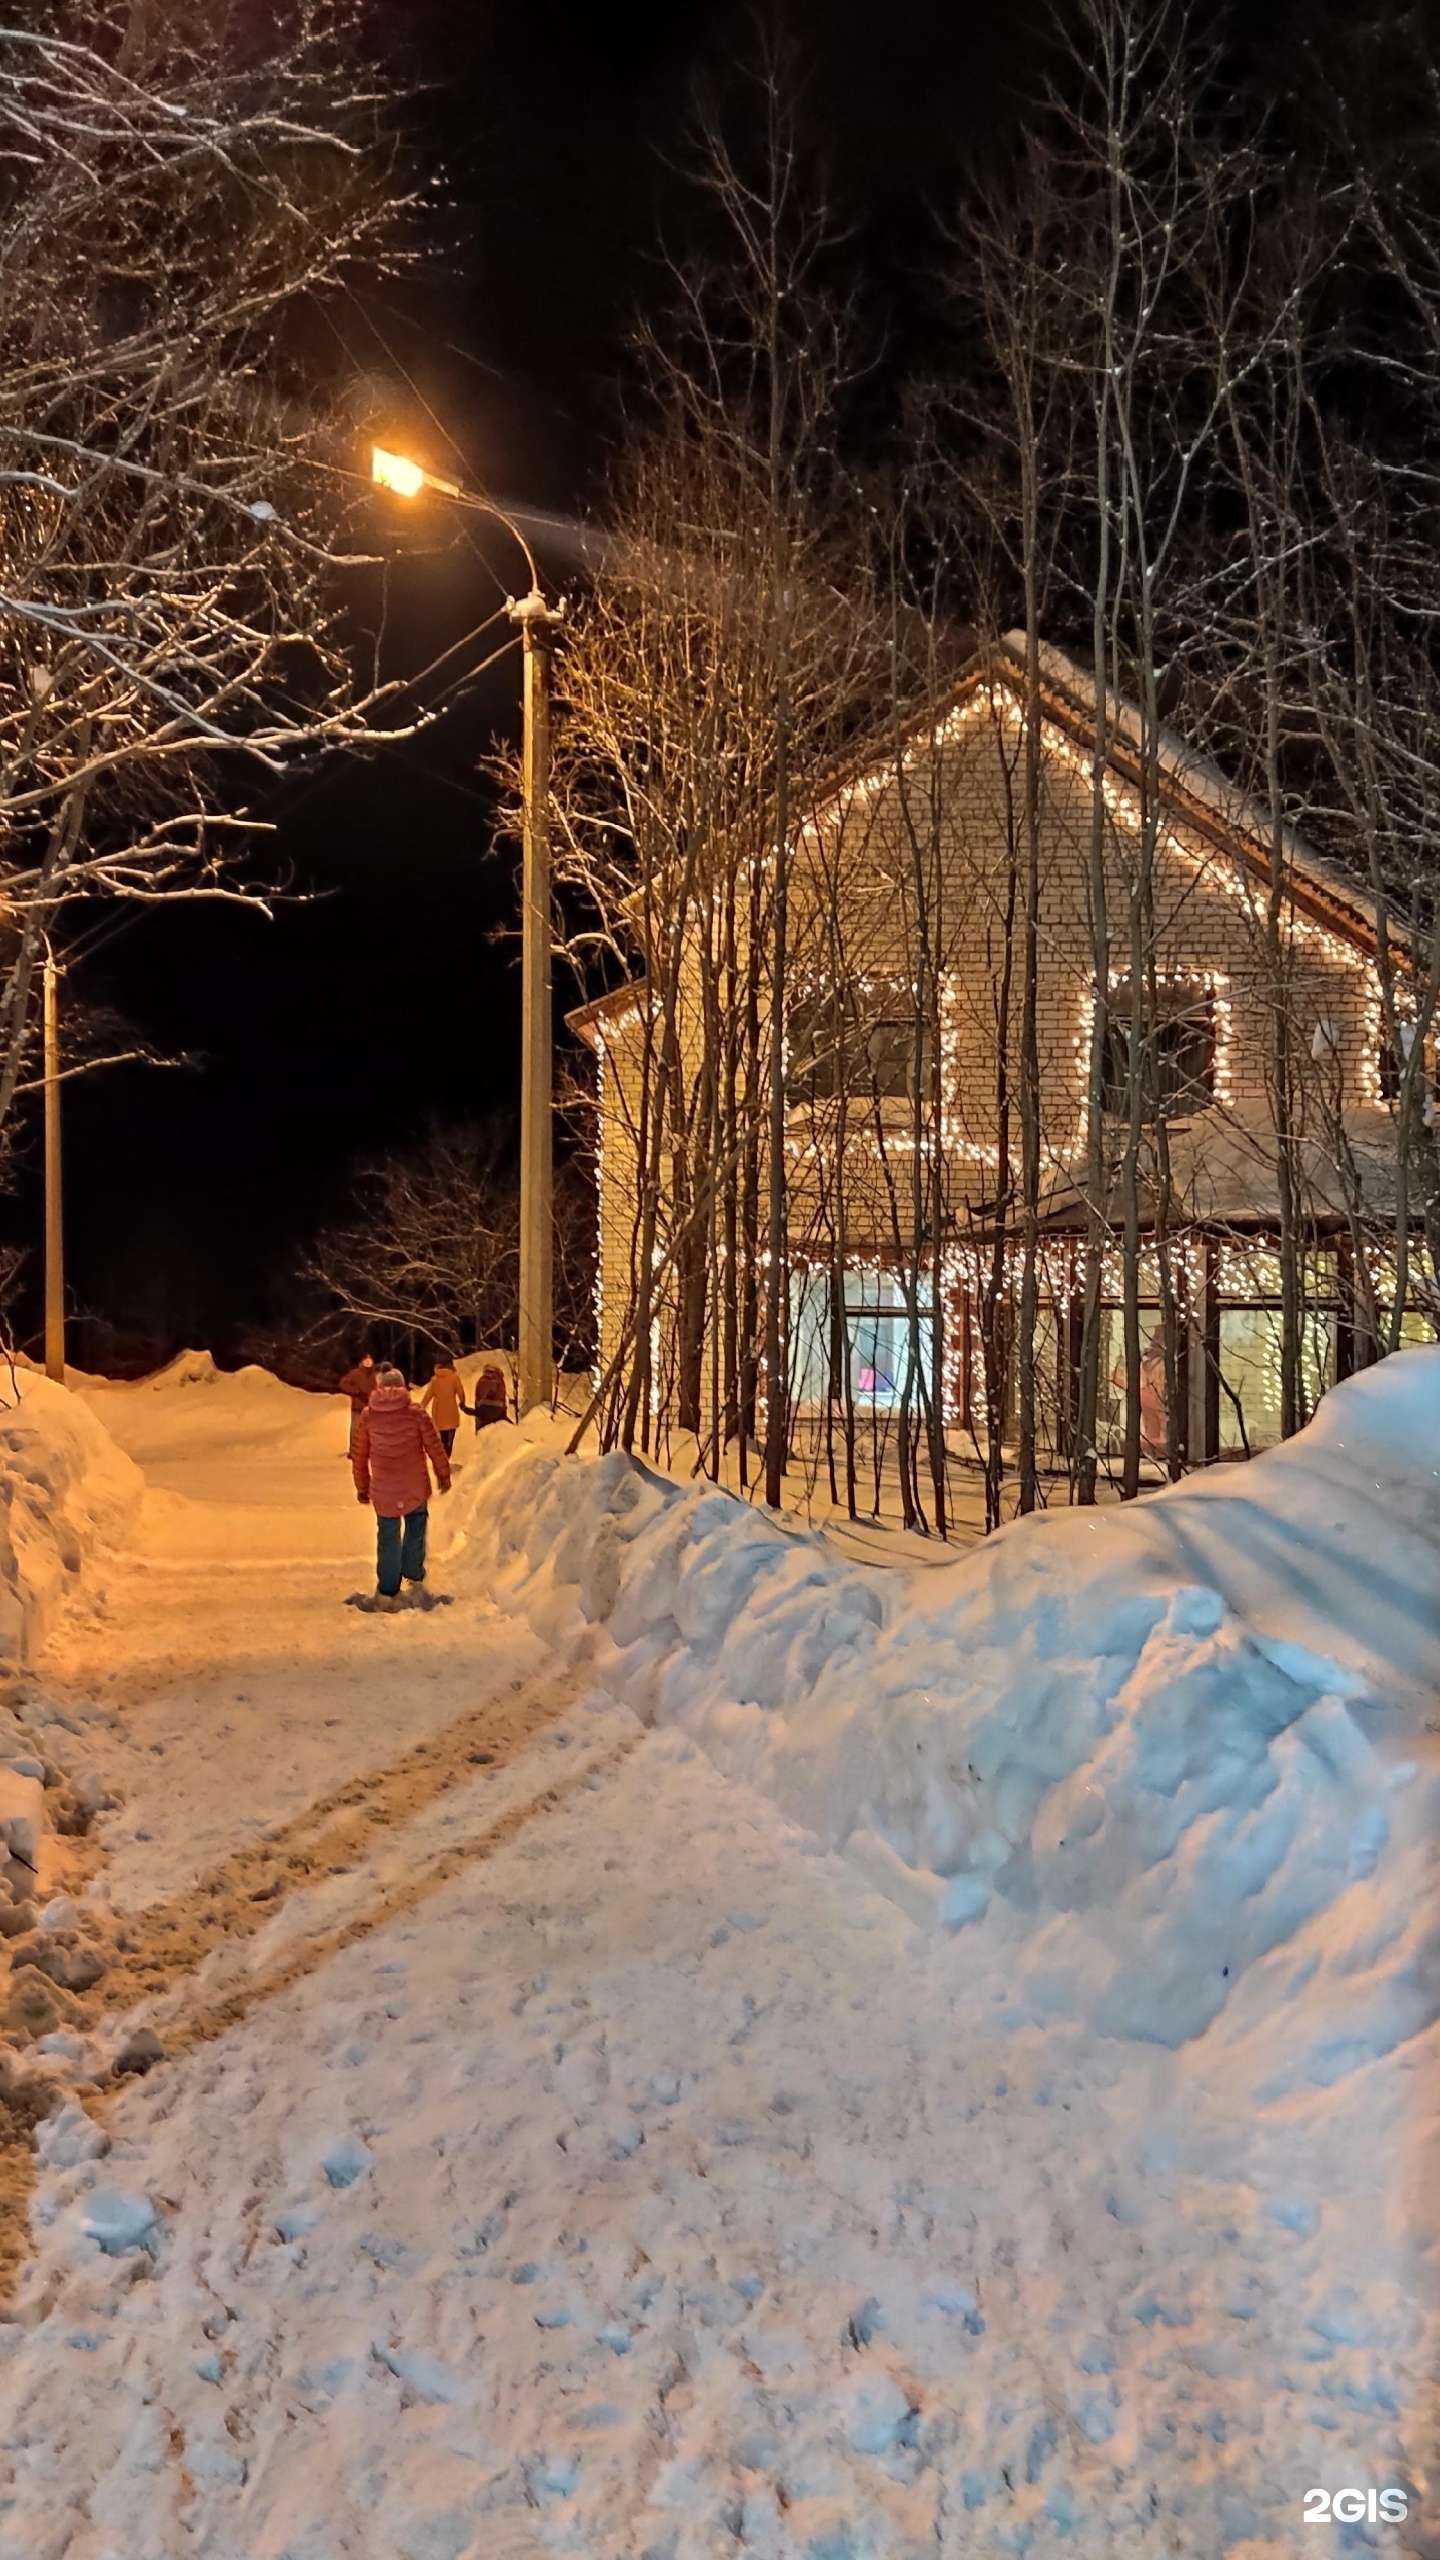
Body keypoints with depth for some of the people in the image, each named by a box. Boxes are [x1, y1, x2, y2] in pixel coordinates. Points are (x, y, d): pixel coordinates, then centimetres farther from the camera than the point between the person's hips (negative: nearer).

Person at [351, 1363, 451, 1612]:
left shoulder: (368, 1416, -2)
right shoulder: (416, 1414, -7)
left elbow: (360, 1456, 4)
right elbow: (434, 1447, -2)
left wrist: (362, 1486, 16)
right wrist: (443, 1475, 13)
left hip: (383, 1491, 1)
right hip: (416, 1488, -1)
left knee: (388, 1538, 8)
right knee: (415, 1530, 20)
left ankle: (387, 1593, 8)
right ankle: (414, 1577, 27)